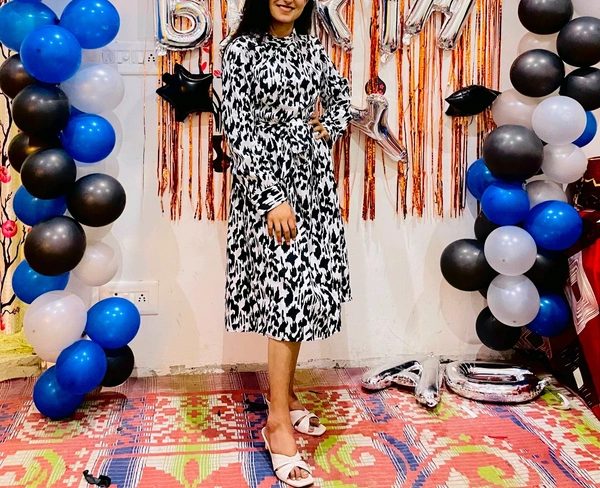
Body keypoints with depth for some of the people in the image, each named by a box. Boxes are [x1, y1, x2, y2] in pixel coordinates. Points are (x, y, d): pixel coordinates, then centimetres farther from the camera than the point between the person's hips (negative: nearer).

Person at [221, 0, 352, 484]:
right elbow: (238, 128, -13)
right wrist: (272, 198, -20)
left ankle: (285, 393, 26)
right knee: (288, 291, -9)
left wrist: (330, 129, 8)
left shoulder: (312, 47, 11)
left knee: (303, 289, 10)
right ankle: (278, 419, 2)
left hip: (314, 180, 6)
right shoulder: (243, 49, -6)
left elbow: (340, 91, 29)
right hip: (269, 182, -6)